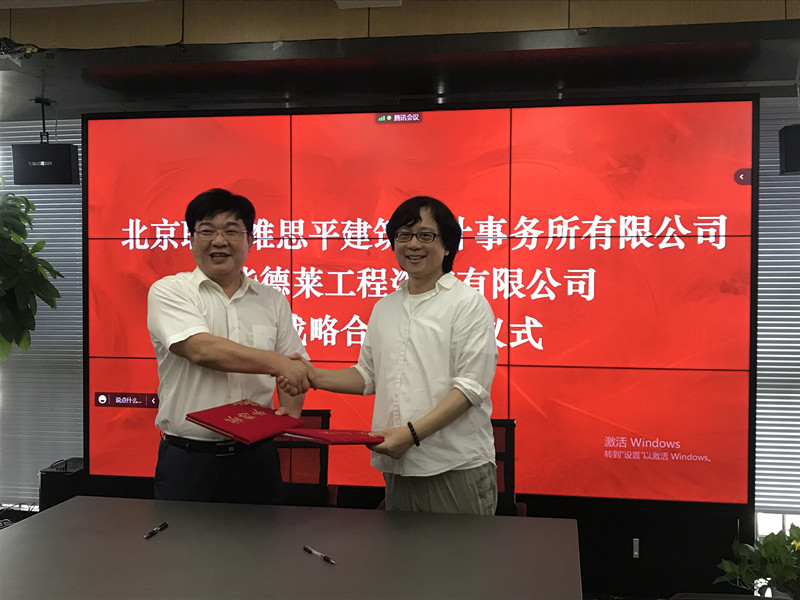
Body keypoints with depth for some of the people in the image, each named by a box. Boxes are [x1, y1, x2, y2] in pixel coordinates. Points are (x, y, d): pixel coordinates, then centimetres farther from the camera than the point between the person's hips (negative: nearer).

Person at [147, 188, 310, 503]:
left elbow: (294, 369, 14)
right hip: (187, 457, -3)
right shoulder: (168, 292, -2)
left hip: (256, 456, 3)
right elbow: (201, 350, -17)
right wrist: (276, 362, -18)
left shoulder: (272, 300, 10)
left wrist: (291, 412, -5)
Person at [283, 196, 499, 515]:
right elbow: (368, 375, 21)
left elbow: (471, 385, -11)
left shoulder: (469, 303, -5)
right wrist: (316, 376, 5)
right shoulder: (384, 308, 14)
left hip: (457, 468, -5)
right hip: (399, 467, 5)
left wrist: (413, 432, -19)